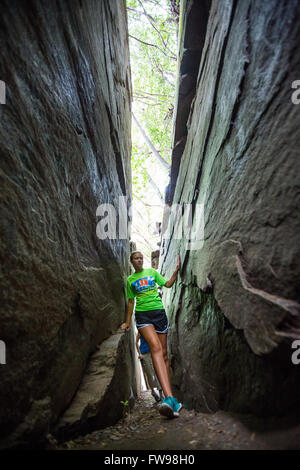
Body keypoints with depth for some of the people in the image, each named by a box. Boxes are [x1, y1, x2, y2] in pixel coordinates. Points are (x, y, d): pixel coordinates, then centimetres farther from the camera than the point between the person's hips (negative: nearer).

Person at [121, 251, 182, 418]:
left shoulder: (152, 272, 16)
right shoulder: (130, 280, 14)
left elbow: (168, 284, 14)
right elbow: (131, 302, 19)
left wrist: (176, 270, 2)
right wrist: (128, 322, 17)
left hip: (159, 311, 3)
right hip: (142, 314, -2)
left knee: (164, 353, 1)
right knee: (155, 347, -26)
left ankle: (170, 396, 9)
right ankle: (170, 399, -39)